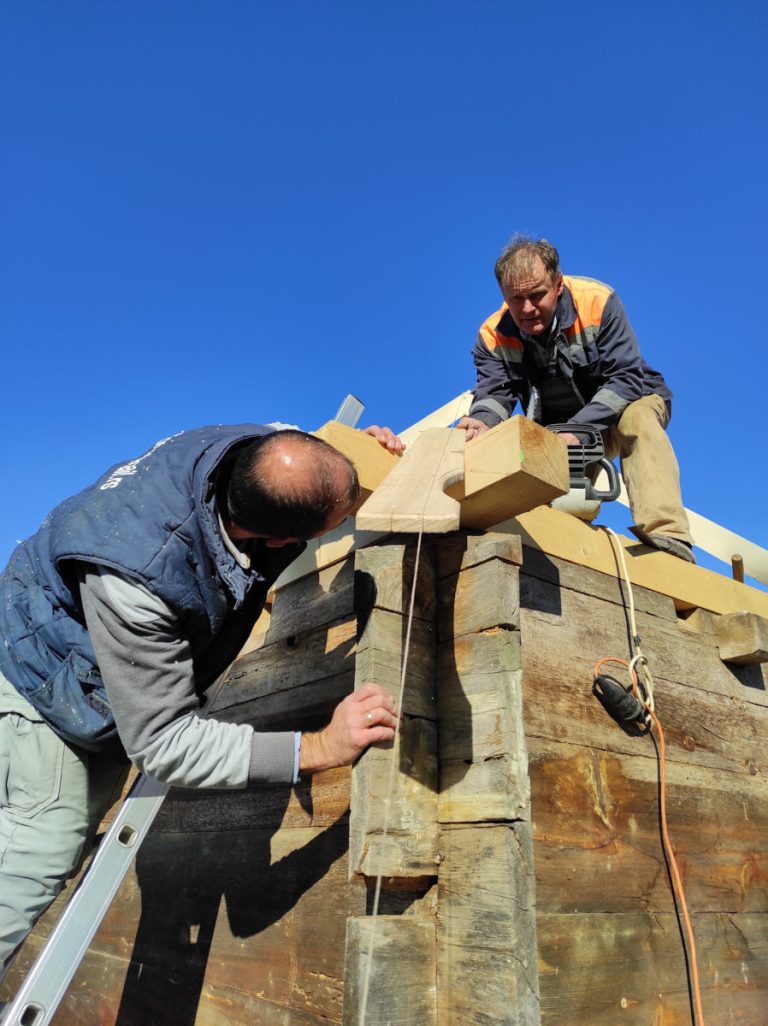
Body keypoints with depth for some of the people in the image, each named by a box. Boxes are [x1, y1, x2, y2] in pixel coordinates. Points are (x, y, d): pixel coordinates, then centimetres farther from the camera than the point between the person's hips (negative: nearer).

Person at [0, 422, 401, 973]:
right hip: (48, 667, -7)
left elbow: (328, 477, -1)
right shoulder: (137, 577, -45)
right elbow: (162, 742, -35)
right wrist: (319, 748, -41)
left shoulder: (267, 451, -27)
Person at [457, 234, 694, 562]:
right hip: (556, 430, 3)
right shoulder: (494, 334, -13)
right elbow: (495, 392, -23)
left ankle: (665, 535, -43)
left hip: (626, 403, -3)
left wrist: (578, 430, -39)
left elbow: (626, 377, -27)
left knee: (637, 418, -36)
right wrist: (482, 421, -48)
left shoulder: (597, 302, -23)